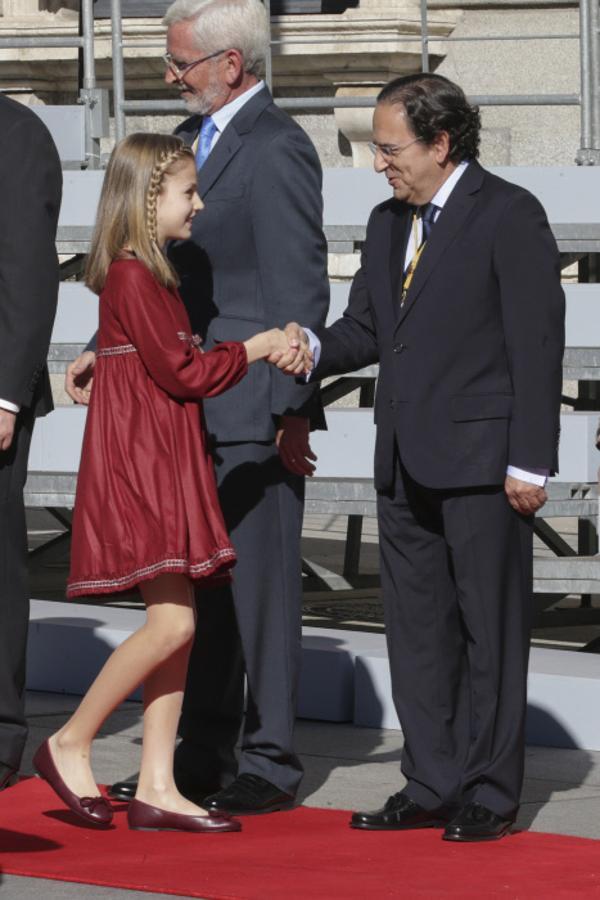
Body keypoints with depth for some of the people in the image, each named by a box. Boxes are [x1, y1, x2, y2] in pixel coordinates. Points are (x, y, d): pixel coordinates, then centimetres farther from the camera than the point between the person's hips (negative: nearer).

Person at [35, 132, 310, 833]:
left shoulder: (151, 277, 18)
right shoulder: (131, 277, -12)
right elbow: (179, 373, -15)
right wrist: (254, 348, -5)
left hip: (167, 467, 10)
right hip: (136, 466, -10)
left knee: (177, 629, 5)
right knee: (171, 623, -14)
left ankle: (157, 788, 5)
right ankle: (70, 745, -2)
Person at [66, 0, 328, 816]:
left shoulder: (276, 151, -15)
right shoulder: (195, 136, 13)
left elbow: (298, 291, -16)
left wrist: (292, 411, -17)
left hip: (253, 411, -9)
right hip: (194, 407, 9)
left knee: (258, 582, -2)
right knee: (197, 584, 13)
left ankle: (269, 764, 6)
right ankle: (202, 757, 21)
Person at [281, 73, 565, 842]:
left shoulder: (508, 216, -8)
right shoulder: (389, 223, 14)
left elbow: (537, 341, -11)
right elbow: (366, 326, 17)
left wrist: (529, 461, -15)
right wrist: (312, 351, -6)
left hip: (481, 460, -8)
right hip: (405, 461, 8)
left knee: (489, 627, 0)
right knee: (417, 629, 10)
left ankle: (489, 793, 7)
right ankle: (433, 785, 18)